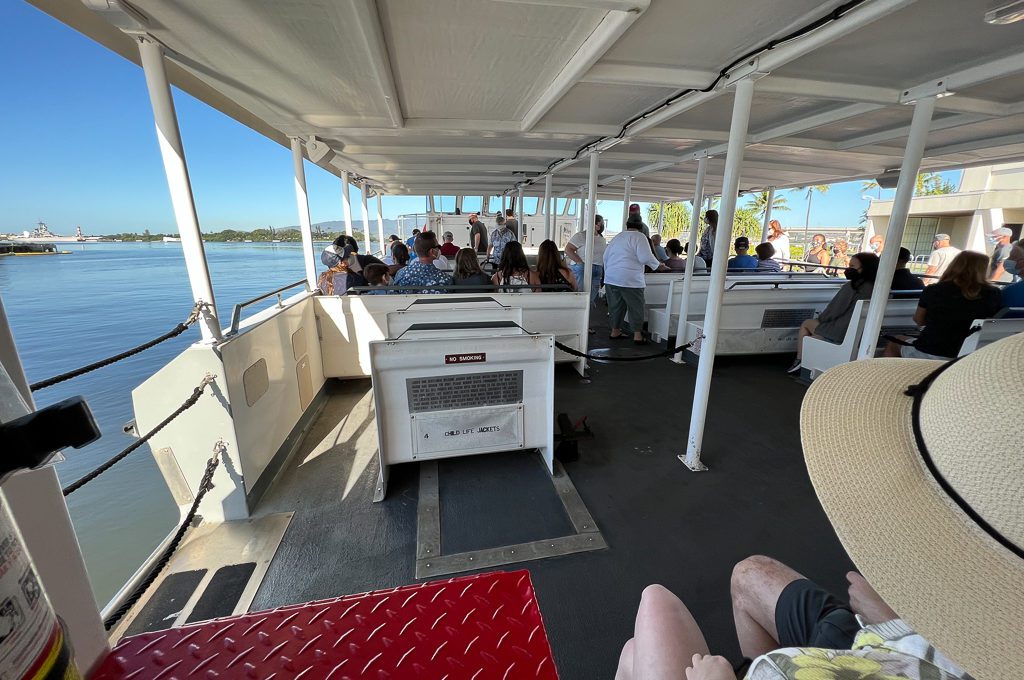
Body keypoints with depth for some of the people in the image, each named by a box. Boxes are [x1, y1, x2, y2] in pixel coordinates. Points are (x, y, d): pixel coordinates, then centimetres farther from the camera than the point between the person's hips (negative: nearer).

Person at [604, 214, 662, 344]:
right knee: (636, 307, 4)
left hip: (611, 278, 6)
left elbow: (606, 255, 19)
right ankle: (637, 335, 7)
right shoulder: (639, 236, -3)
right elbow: (645, 257, -13)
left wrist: (608, 271, 29)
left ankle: (615, 331, 22)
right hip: (630, 279, -6)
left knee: (616, 305, 15)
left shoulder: (618, 237, 17)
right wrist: (657, 264, 4)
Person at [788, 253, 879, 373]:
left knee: (806, 324, 13)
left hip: (841, 333, -7)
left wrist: (820, 318, 7)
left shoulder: (851, 287, -18)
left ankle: (799, 360, 12)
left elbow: (833, 311, -13)